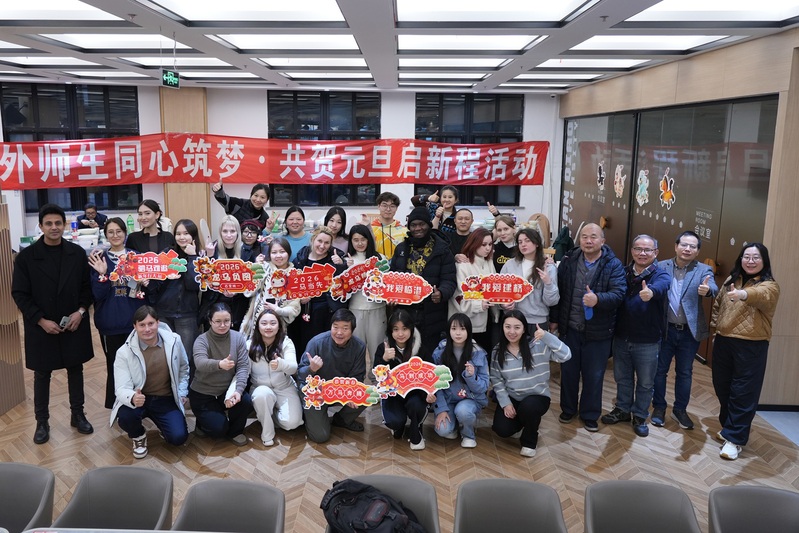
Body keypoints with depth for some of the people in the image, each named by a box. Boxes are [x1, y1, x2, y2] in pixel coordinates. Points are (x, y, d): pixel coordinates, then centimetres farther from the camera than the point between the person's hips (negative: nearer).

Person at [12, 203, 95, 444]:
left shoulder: (77, 253, -1)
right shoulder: (26, 256, -6)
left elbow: (87, 286, 3)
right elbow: (19, 294, -5)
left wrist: (81, 311, -11)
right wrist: (41, 320, -13)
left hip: (74, 324, 2)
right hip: (41, 327, -1)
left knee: (75, 370, 12)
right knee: (42, 375, 11)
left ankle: (78, 414, 28)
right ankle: (42, 422, 25)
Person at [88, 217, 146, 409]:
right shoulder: (99, 259, 1)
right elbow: (98, 294, -5)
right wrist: (102, 274, -21)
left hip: (135, 320, 1)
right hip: (110, 322, -1)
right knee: (115, 365, 6)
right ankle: (116, 406, 22)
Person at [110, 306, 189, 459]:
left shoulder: (174, 341, -9)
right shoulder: (124, 352, -15)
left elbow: (183, 368, 11)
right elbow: (122, 388, -20)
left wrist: (182, 392, 5)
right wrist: (133, 398, -43)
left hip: (166, 400, 1)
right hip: (137, 399, -1)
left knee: (178, 437, -19)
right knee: (125, 416, -35)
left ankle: (161, 424, 20)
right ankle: (138, 436, 4)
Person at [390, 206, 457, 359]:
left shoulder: (442, 250, -2)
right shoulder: (401, 249, 11)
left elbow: (449, 280, -7)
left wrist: (441, 293, -28)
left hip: (431, 316, -3)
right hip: (404, 312, 3)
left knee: (429, 358, 6)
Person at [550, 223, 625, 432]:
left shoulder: (613, 265, -9)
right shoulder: (568, 260, 0)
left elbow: (619, 293, -19)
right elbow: (557, 290, 5)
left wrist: (598, 299, -37)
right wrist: (554, 319, 6)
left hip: (598, 331, -2)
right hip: (569, 328, 2)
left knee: (594, 375, 10)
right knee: (568, 372, 15)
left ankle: (590, 414, 28)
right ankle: (568, 409, 34)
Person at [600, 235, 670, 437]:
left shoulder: (661, 275, -12)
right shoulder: (623, 272, 3)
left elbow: (661, 286, -36)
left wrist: (651, 291, -59)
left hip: (648, 341, -3)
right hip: (621, 337, 3)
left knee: (645, 382, 12)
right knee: (622, 377, 19)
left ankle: (640, 417, 30)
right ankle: (622, 409, 38)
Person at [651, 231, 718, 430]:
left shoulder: (703, 270, -2)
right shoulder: (661, 267, 0)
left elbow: (713, 289, -21)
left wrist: (706, 290, -44)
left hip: (689, 331, 1)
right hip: (664, 329, 0)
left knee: (684, 372, 13)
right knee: (659, 370, 10)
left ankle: (680, 410, 29)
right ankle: (659, 407, 26)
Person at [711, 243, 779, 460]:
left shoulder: (769, 285, -9)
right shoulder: (731, 280, 10)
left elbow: (761, 295, -34)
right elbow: (718, 305, 20)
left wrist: (743, 294, -55)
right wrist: (715, 329, 12)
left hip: (751, 347, -6)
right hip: (723, 342, 6)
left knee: (743, 393, -1)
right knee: (722, 387, 15)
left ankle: (735, 438, 8)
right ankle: (728, 426, 34)